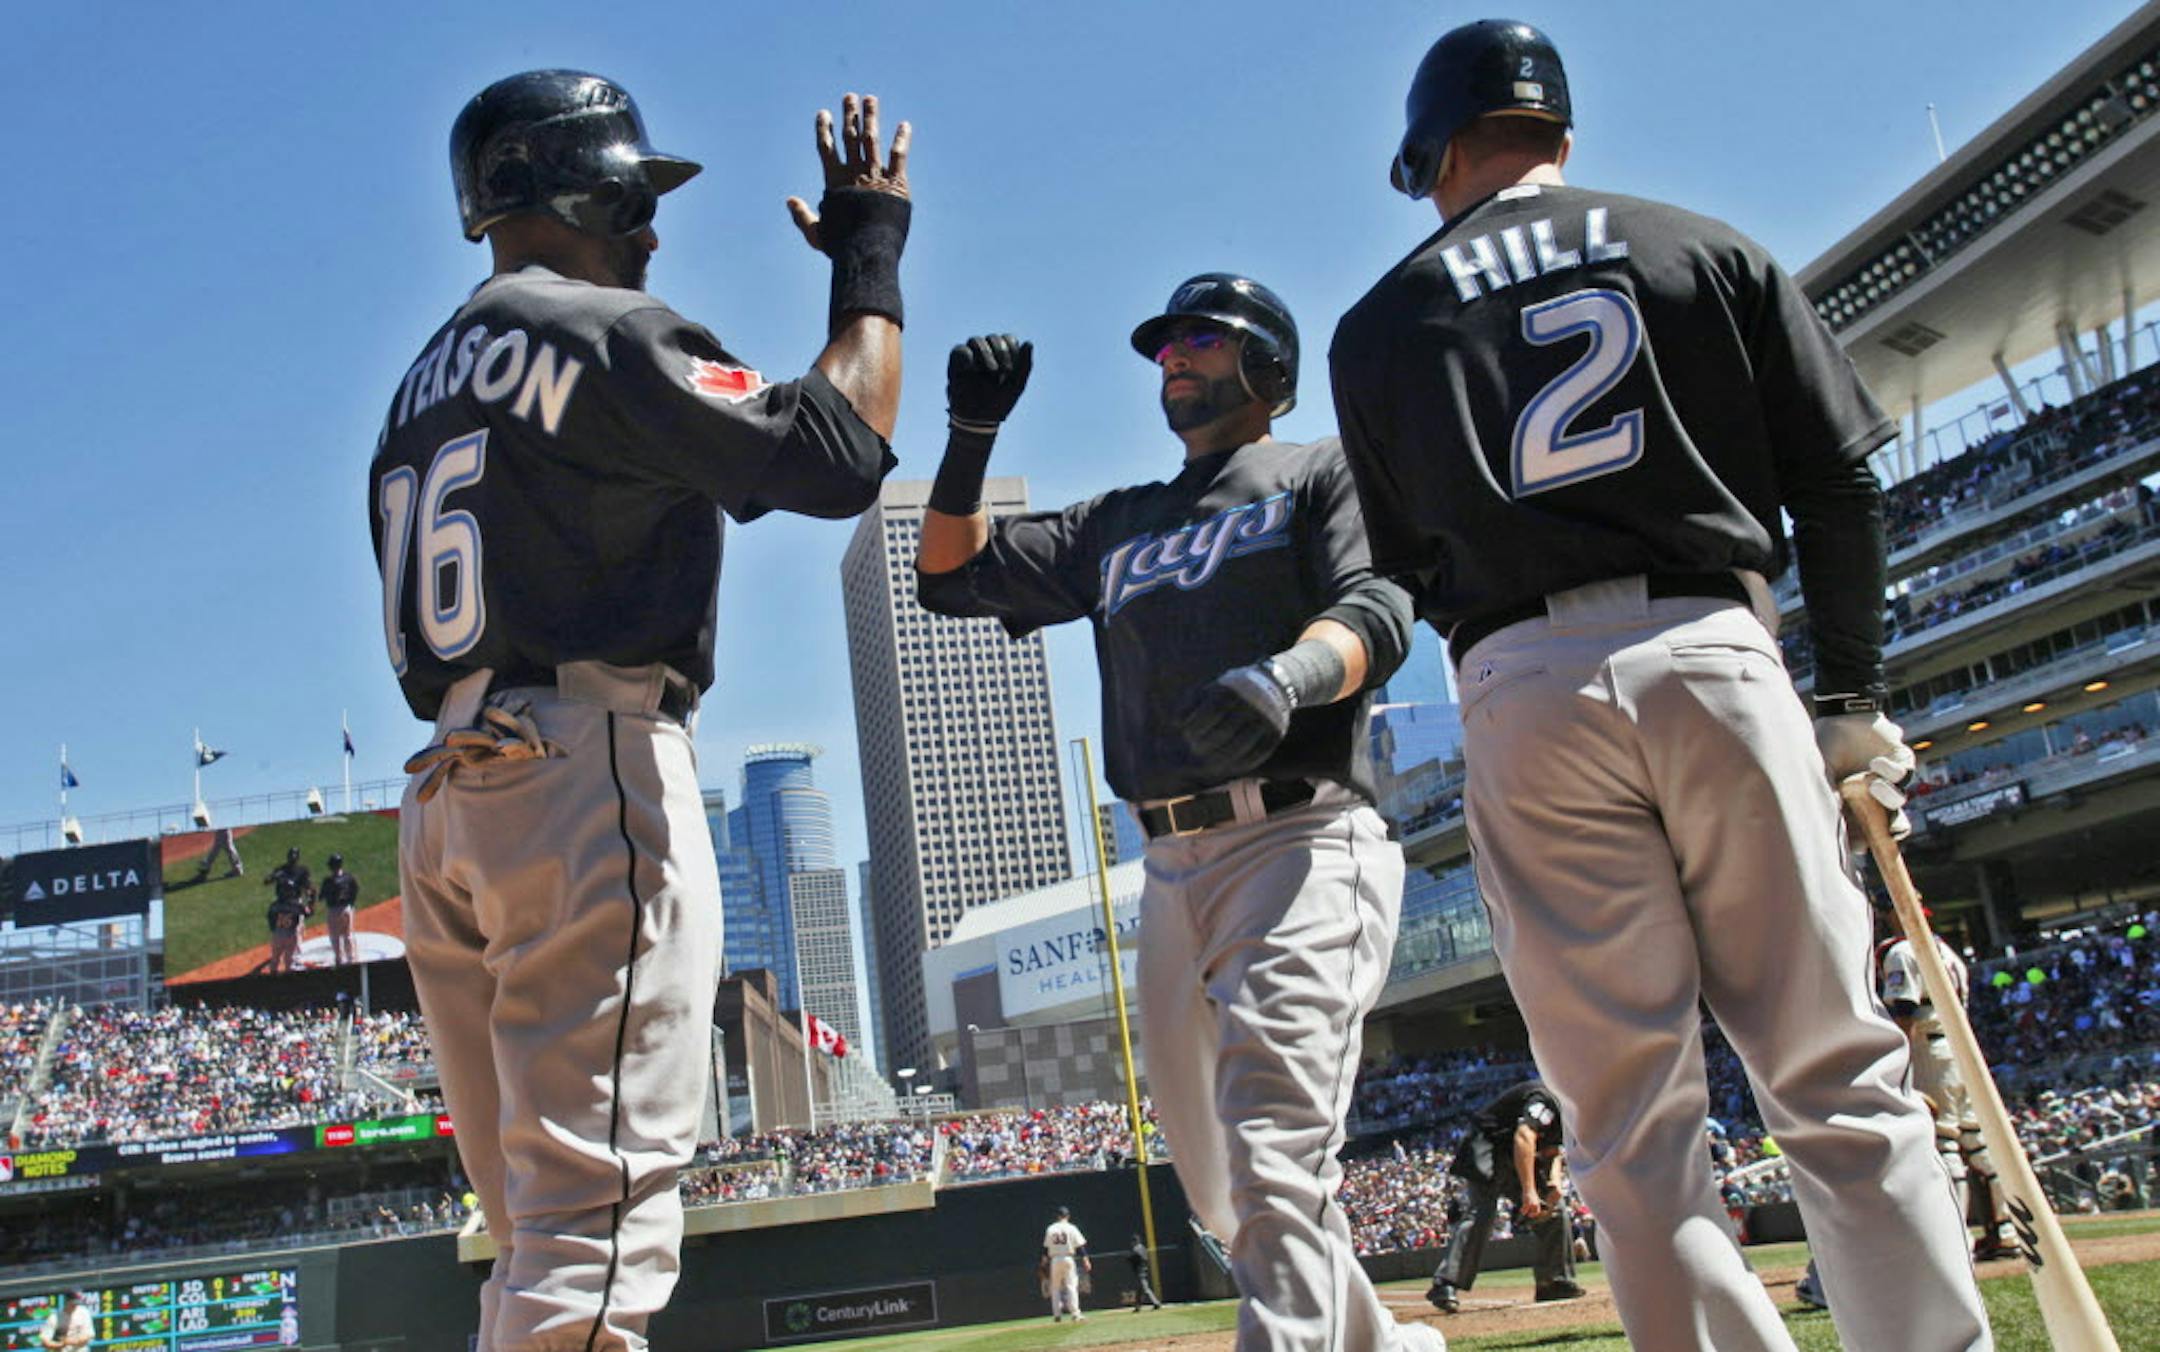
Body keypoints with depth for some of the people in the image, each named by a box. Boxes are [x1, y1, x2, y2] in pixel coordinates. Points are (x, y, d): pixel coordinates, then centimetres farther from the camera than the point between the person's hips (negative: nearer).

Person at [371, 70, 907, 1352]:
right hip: (590, 771, -9)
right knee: (597, 1218, -13)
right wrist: (872, 257, 0)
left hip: (444, 800, 9)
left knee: (537, 1232, 13)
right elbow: (836, 455, -12)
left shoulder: (426, 381, 23)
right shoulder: (596, 332, -4)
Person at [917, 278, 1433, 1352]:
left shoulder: (1325, 473, 10)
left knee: (1275, 1163, -22)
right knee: (1220, 1191, 10)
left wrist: (1282, 676, -31)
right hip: (1171, 870, 7)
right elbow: (952, 572, 24)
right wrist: (972, 432, 9)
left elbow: (1378, 611, -8)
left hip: (1301, 842, -6)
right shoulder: (1118, 528, 26)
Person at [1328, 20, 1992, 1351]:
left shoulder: (1381, 324, 16)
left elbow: (1404, 567, 14)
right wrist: (1856, 702, 14)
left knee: (1636, 1126, 3)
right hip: (1714, 656, 0)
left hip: (1522, 692, 0)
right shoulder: (1708, 250, 15)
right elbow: (1841, 483, 10)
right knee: (1842, 1079, 4)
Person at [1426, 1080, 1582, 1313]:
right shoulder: (1546, 1098, -23)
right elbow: (1524, 1137, -36)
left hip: (1515, 1160, 11)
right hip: (1486, 1149, -11)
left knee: (1555, 1209, 10)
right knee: (1482, 1212, -26)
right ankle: (1445, 1286, -32)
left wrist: (1554, 1181, -9)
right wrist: (1528, 1191, -41)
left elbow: (1552, 1150, 13)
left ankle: (1556, 1282, 20)